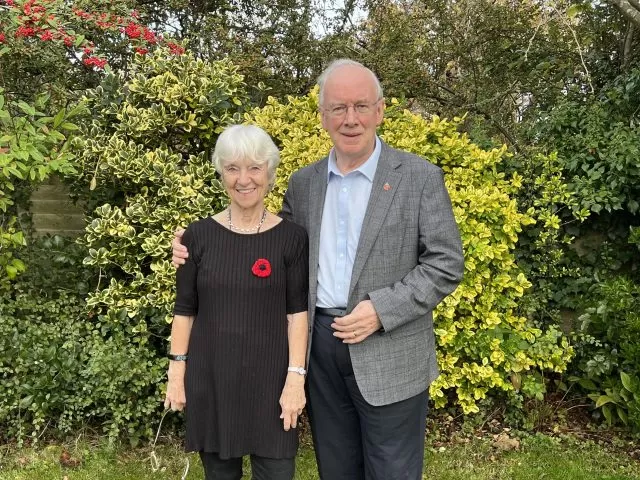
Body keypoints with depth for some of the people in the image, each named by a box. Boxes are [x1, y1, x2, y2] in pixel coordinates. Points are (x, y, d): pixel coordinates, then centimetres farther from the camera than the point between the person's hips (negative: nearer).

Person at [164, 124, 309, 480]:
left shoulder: (291, 237, -4)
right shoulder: (200, 234, 0)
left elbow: (297, 312, -4)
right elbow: (185, 309, 4)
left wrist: (296, 376, -9)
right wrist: (176, 371, 2)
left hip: (269, 378, -1)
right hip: (209, 378, 2)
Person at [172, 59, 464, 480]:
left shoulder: (421, 177, -6)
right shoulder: (303, 183, 6)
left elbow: (446, 264, -7)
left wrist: (382, 310, -18)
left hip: (390, 356, -3)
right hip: (320, 348, 4)